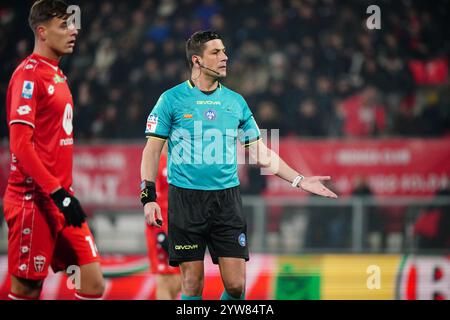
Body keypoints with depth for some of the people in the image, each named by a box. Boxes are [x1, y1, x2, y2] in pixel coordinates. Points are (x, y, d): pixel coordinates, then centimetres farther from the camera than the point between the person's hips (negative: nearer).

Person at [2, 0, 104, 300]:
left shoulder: (57, 75, 16)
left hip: (60, 198, 9)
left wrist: (65, 192, 18)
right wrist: (57, 192, -21)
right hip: (34, 199, -9)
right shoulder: (29, 74, -11)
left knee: (93, 282, 2)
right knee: (26, 289, -3)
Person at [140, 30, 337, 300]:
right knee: (192, 283, -2)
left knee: (236, 285, -4)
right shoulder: (172, 99, 0)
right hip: (186, 198, -3)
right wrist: (149, 197, -9)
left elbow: (260, 153, 15)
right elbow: (152, 150, 0)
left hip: (227, 198, 3)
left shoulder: (236, 102, 10)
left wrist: (299, 180, 8)